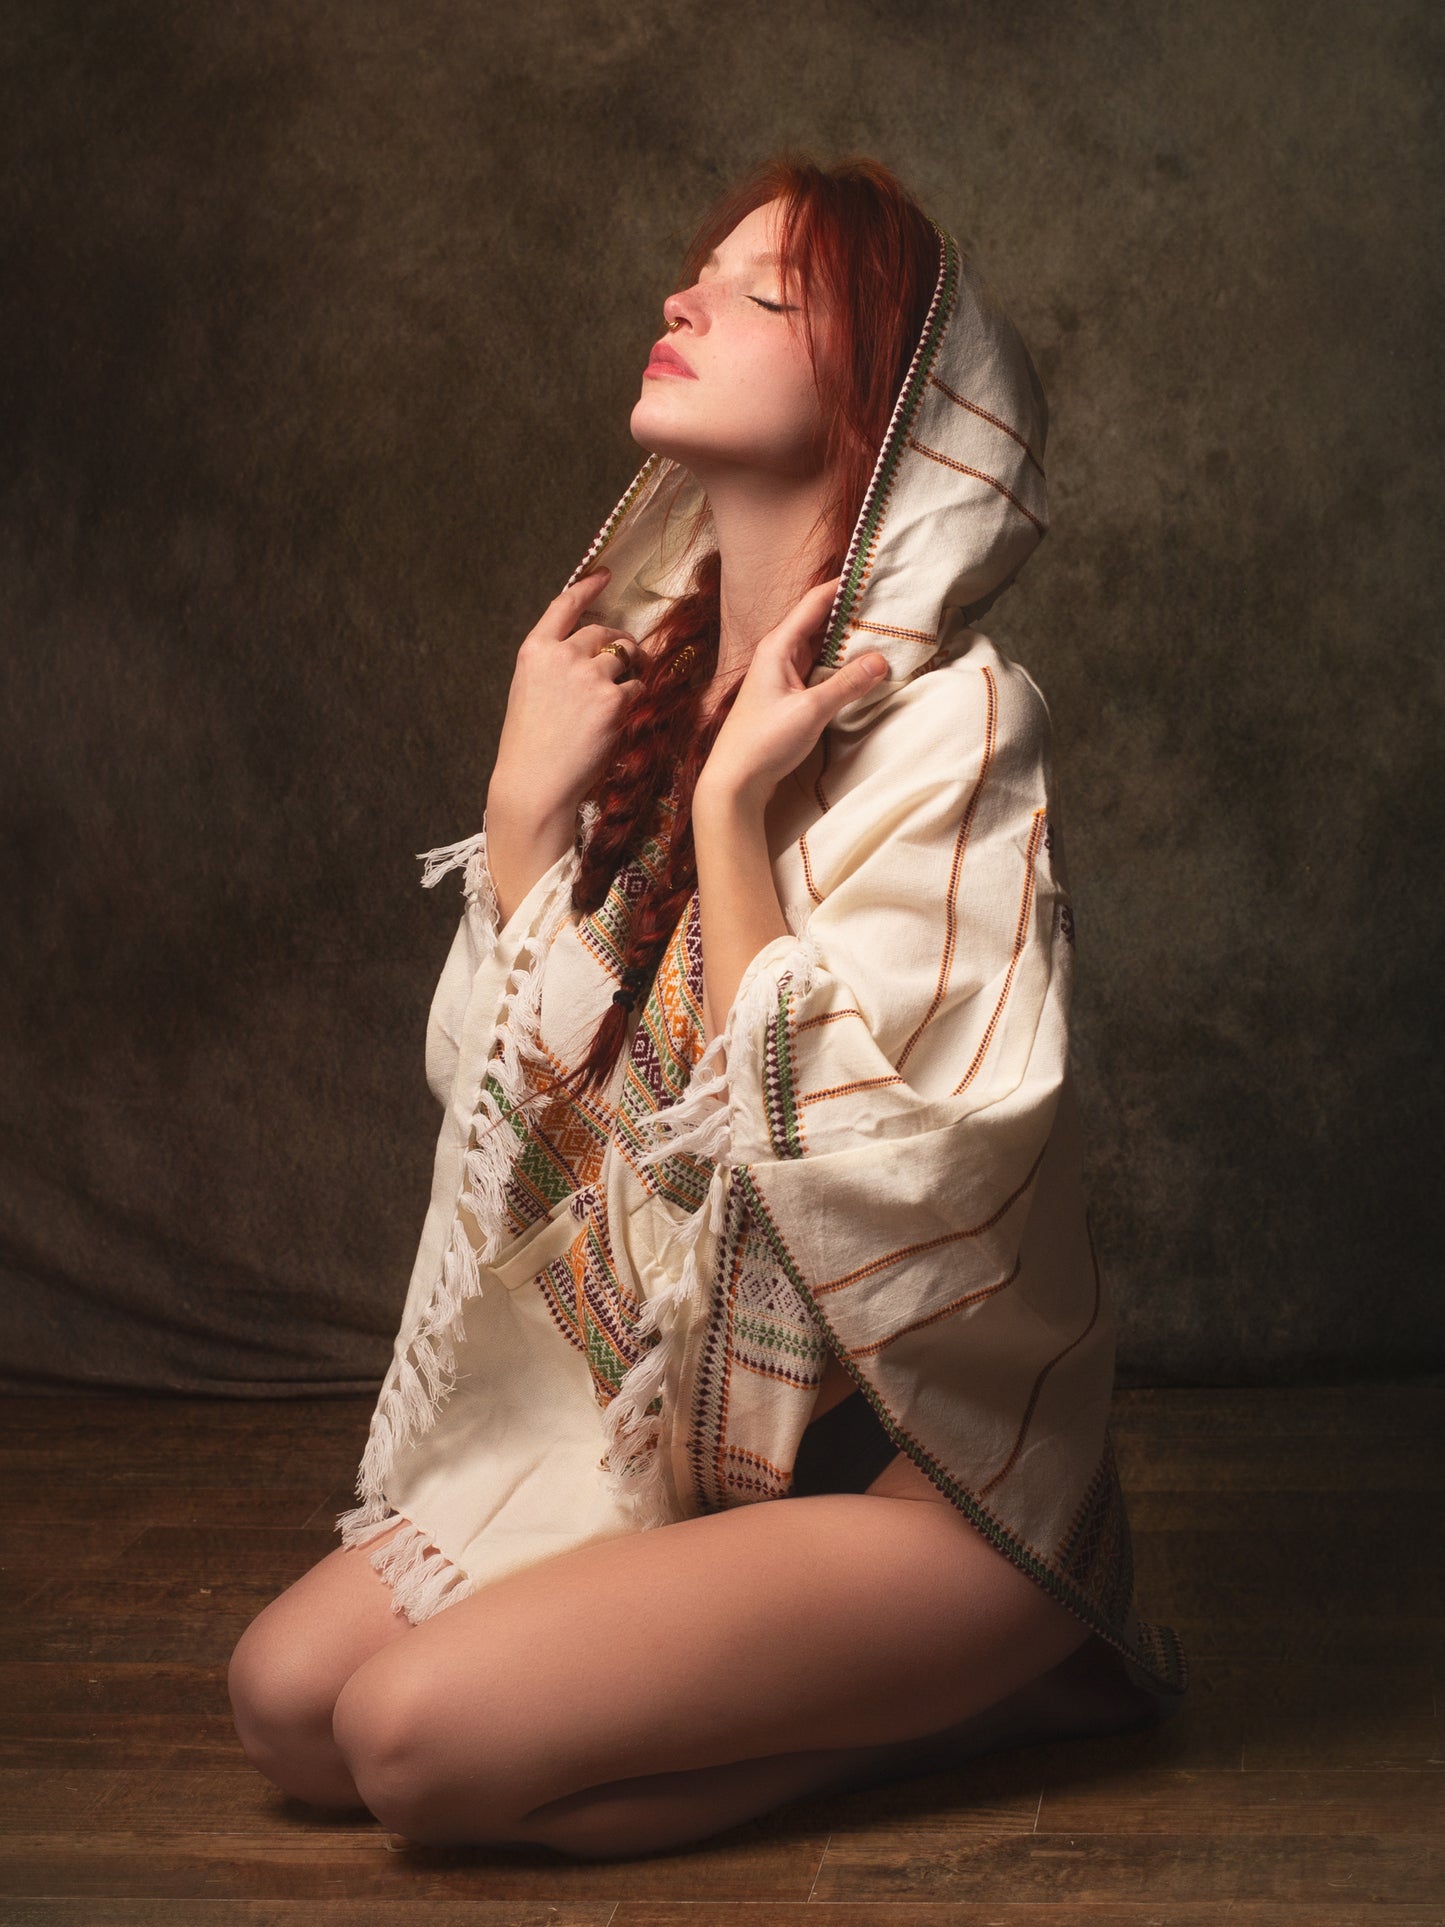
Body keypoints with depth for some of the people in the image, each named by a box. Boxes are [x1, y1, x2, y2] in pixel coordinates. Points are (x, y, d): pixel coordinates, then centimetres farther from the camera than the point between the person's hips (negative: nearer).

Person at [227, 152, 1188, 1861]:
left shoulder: (950, 721, -17)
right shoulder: (651, 690, 3)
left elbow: (840, 1161, -25)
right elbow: (508, 1096, 0)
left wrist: (728, 807, -24)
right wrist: (529, 800, -10)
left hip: (917, 1467, -7)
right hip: (671, 1421, 7)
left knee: (422, 1736, -20)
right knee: (284, 1694, -2)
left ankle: (981, 1695, 0)